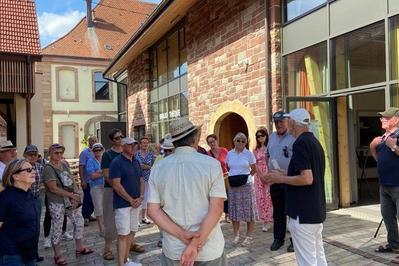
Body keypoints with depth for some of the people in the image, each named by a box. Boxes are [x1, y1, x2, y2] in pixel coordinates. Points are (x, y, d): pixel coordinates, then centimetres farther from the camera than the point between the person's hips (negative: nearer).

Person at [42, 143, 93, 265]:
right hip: (57, 203, -7)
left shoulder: (64, 165, 9)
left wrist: (76, 194, -11)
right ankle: (57, 255, 20)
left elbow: (72, 181, 7)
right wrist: (71, 195, -16)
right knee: (57, 227, 4)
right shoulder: (48, 168, -12)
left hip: (71, 201, 7)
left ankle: (80, 248, 28)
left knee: (79, 222, 11)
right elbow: (53, 188, -18)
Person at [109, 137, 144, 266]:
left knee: (132, 232, 14)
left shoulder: (136, 162, 11)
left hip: (136, 203, 7)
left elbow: (141, 180, 13)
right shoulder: (117, 162, -11)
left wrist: (141, 197, -3)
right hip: (123, 204, -7)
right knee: (123, 234, -4)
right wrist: (131, 200, -15)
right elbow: (116, 185, -17)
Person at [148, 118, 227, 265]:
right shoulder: (212, 164, -10)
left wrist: (182, 235, -10)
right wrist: (196, 244, -15)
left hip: (173, 250, 2)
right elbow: (216, 208, -16)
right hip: (209, 249, -2)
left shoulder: (158, 168, -1)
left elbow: (153, 210, -5)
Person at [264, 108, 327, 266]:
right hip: (316, 210, 10)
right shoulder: (314, 142, 12)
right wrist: (284, 174, 16)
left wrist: (280, 179, -13)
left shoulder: (300, 143, -17)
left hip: (303, 213, -10)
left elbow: (307, 179, -26)